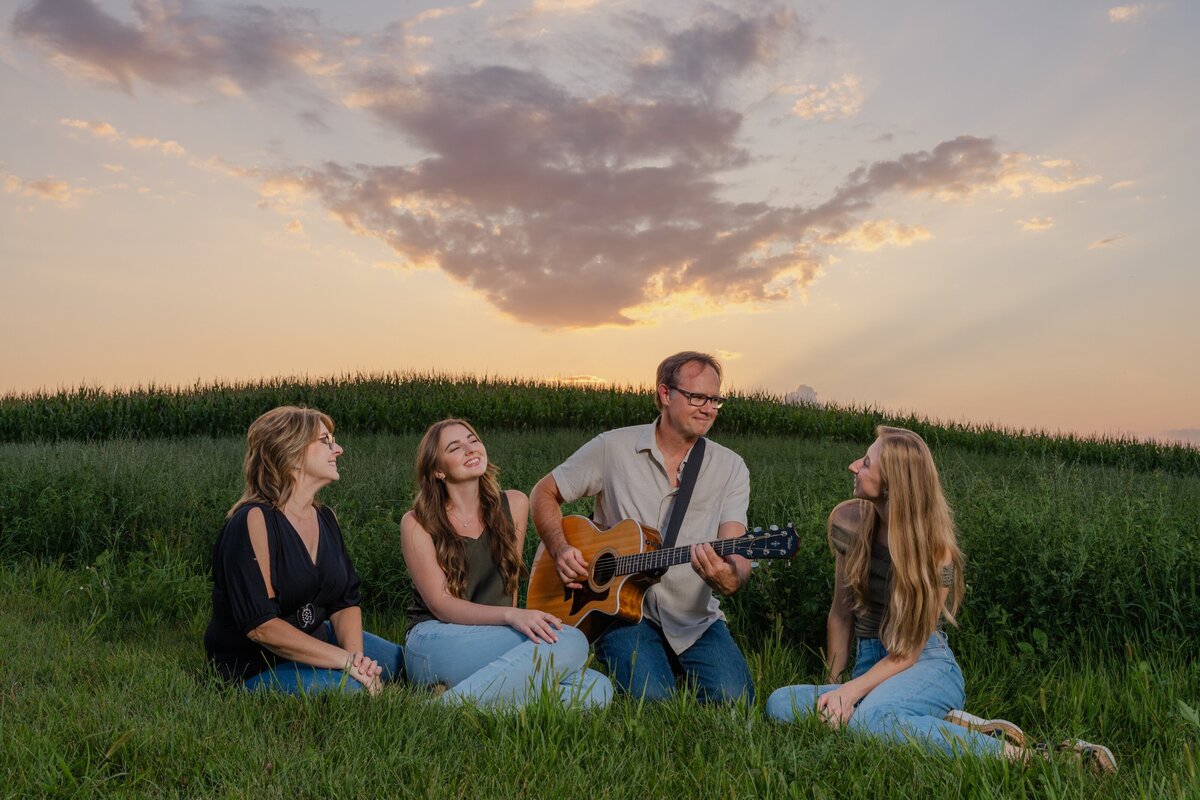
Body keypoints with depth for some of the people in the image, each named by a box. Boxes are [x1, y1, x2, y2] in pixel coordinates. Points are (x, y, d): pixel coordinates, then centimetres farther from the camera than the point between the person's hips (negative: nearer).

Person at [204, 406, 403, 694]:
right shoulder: (254, 520, -22)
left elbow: (346, 602, 2)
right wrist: (347, 661, -26)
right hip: (255, 663, -7)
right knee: (353, 690, -28)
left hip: (314, 640, 7)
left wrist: (356, 657, -19)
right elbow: (261, 626, -26)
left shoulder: (325, 518, 4)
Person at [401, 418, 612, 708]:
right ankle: (447, 705, -25)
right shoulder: (417, 524, -2)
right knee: (568, 641, -28)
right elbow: (440, 604, -10)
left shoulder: (514, 504, 10)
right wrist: (510, 615, -25)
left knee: (597, 689, -22)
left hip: (494, 643, 5)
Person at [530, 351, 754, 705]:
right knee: (651, 697, -26)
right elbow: (543, 493, 6)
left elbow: (738, 556, -11)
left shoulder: (730, 467, -1)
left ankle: (679, 669, 11)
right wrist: (561, 550, -12)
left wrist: (729, 579, -36)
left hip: (696, 619, 2)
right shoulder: (613, 448, -4)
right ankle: (615, 659, 7)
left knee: (734, 700, -20)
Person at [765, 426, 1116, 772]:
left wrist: (851, 690, -24)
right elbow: (841, 613, 7)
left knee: (871, 719, -40)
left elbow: (908, 650, -11)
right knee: (781, 703, -26)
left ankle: (1018, 756, -27)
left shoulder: (934, 549, -13)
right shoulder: (847, 522, 0)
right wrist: (832, 684, 8)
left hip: (926, 666, -5)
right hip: (869, 664, 6)